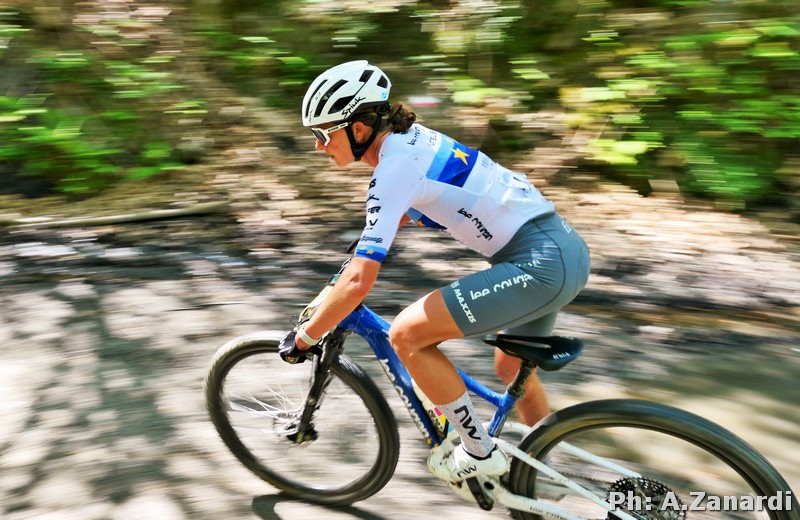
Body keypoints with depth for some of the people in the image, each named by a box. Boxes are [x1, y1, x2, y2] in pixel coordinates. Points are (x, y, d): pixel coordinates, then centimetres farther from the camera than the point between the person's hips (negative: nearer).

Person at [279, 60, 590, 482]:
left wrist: (303, 337, -8)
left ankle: (479, 453, 6)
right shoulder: (410, 138, 10)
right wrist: (360, 255, 34)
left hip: (539, 263, -10)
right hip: (564, 247, 10)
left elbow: (359, 282, -21)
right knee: (513, 371, 27)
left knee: (406, 335, -10)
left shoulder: (395, 166, -17)